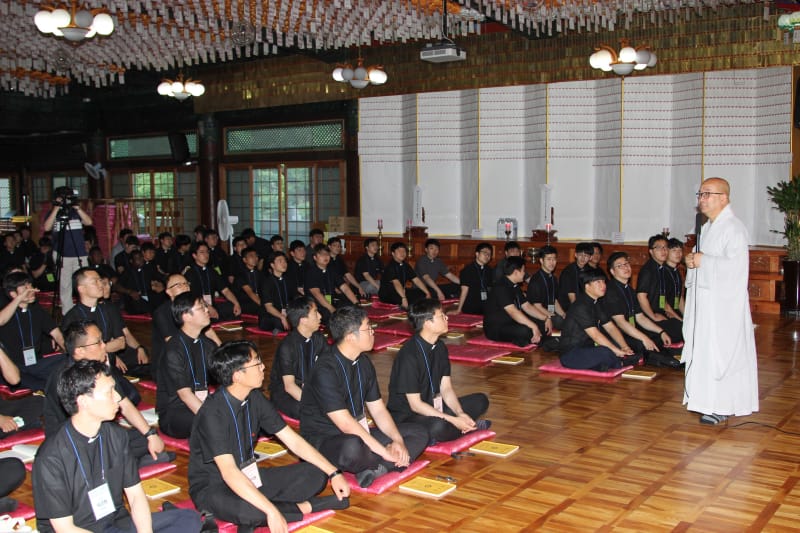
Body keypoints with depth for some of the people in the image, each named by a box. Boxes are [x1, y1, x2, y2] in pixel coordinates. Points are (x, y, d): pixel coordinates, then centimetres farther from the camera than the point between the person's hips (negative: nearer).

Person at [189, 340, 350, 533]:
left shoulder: (255, 399, -1)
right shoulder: (213, 413, -24)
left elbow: (293, 441, 3)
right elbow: (228, 473, -32)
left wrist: (334, 473, -3)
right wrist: (271, 511, -40)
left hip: (248, 477, 8)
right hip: (212, 488, -8)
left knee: (315, 475, -4)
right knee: (250, 510, -40)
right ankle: (304, 507, -14)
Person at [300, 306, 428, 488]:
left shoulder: (364, 363, 6)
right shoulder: (325, 370, -21)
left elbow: (378, 409, 8)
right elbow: (345, 423, -25)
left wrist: (398, 440, -9)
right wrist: (384, 451, -23)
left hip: (359, 434, 9)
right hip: (323, 440, -8)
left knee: (419, 433, 0)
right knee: (351, 449, -43)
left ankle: (374, 469, -22)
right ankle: (388, 466, -10)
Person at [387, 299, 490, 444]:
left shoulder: (440, 347, 4)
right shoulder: (409, 355, -23)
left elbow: (446, 388, 5)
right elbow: (415, 404, -22)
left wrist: (461, 414, -13)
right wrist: (454, 421, -24)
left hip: (433, 407, 8)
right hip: (406, 416, -8)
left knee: (481, 401, 5)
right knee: (438, 427, -38)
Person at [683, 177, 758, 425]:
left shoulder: (733, 228, -14)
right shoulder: (708, 227, 15)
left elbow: (735, 265, -23)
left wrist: (703, 261, -17)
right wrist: (692, 261, 2)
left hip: (724, 303, -9)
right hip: (705, 300, 9)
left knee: (721, 352, -5)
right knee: (704, 350, 12)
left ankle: (722, 407, 2)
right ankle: (710, 399, 21)